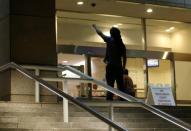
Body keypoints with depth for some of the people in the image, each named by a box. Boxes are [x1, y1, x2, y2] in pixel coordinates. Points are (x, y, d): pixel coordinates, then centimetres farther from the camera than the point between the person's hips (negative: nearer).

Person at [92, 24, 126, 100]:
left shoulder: (110, 40, -1)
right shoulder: (122, 44, 10)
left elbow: (100, 33, 13)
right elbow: (124, 58, 11)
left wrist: (95, 27, 30)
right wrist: (123, 68, 19)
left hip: (111, 65, -4)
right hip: (119, 66, 4)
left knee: (110, 84, -9)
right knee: (120, 85, 6)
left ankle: (109, 98, -16)